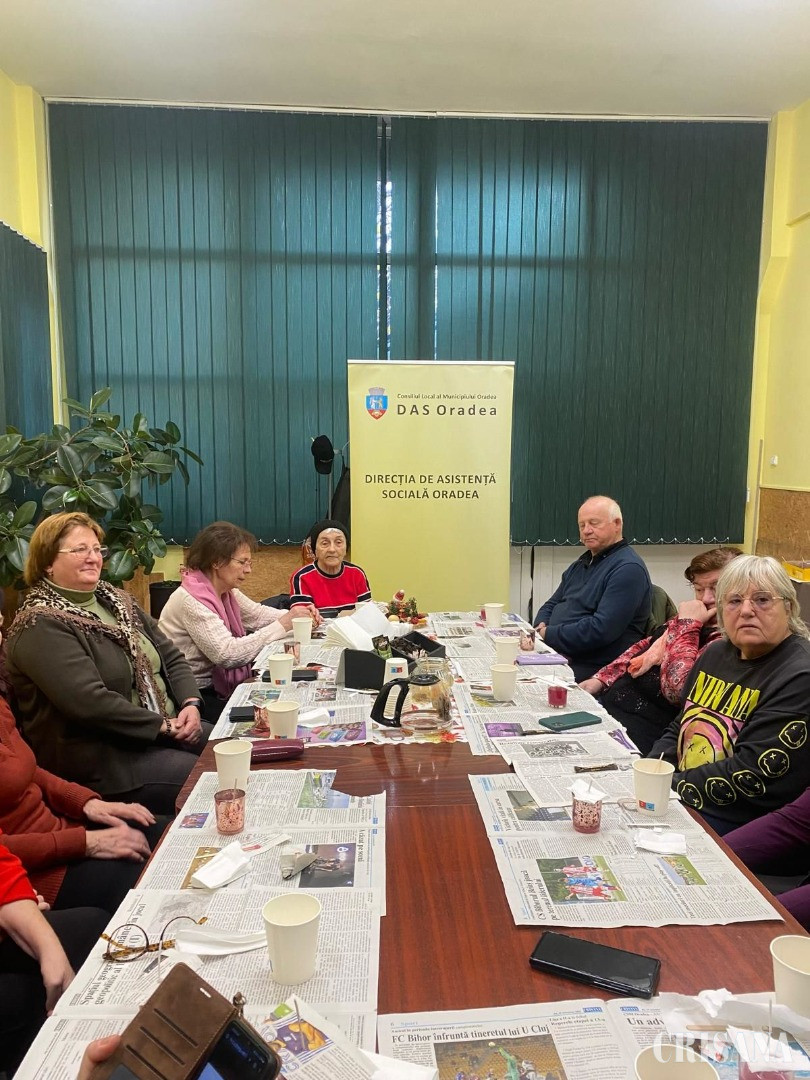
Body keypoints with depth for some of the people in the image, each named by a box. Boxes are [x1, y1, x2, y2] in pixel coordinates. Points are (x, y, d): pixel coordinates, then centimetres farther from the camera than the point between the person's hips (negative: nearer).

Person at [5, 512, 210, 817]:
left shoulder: (115, 600, 12)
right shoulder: (41, 625, -14)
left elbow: (172, 657, 11)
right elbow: (89, 702, -25)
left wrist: (190, 704, -7)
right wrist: (164, 725, -20)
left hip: (165, 731, 9)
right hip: (100, 757, -8)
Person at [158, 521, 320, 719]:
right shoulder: (190, 601, -23)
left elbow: (257, 614, 16)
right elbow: (227, 654, -29)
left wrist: (293, 616, -4)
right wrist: (282, 626, -25)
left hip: (216, 686, 8)